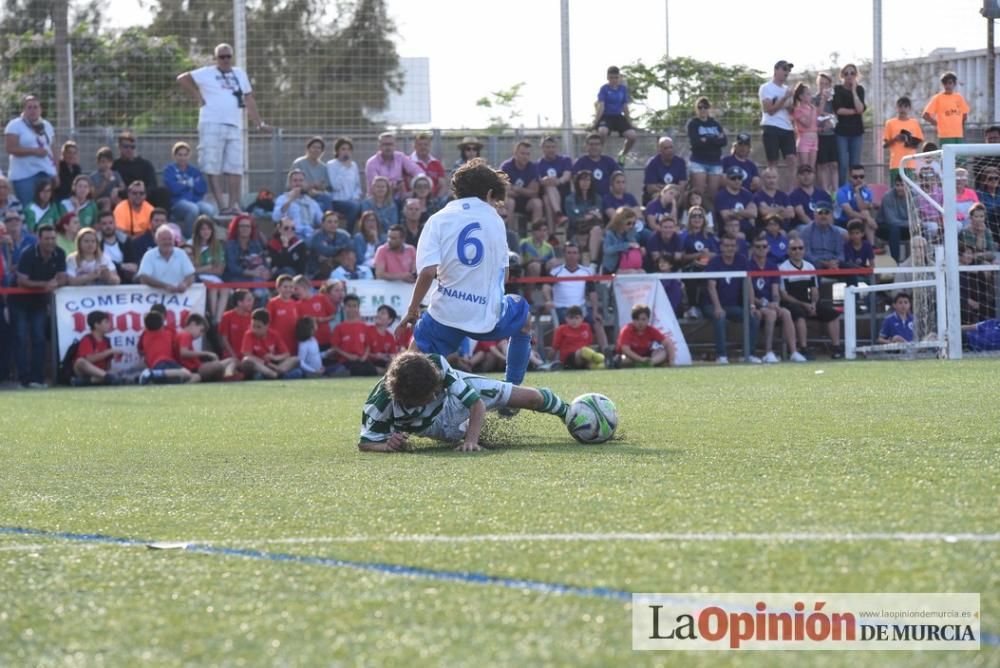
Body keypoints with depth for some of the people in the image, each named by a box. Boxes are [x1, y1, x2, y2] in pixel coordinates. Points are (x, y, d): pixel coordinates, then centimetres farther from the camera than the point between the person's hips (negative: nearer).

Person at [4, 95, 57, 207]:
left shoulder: (47, 126, 16)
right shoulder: (15, 125, -3)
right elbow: (10, 148, -13)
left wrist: (56, 172, 11)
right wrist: (34, 151, -18)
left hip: (47, 173, 5)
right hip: (24, 175, -5)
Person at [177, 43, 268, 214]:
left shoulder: (240, 74, 18)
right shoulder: (207, 73, 4)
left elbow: (249, 100, 19)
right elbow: (183, 79, -2)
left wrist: (259, 122, 15)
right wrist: (197, 97, -4)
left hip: (235, 127, 4)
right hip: (212, 125, -4)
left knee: (235, 168, -1)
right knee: (213, 169, -7)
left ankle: (233, 205, 2)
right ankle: (222, 206, -8)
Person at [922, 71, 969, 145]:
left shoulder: (959, 98, 10)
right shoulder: (938, 98, -1)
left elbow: (965, 114, 20)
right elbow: (926, 115, -3)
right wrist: (938, 123, -3)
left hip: (959, 135, 4)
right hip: (946, 136, -4)